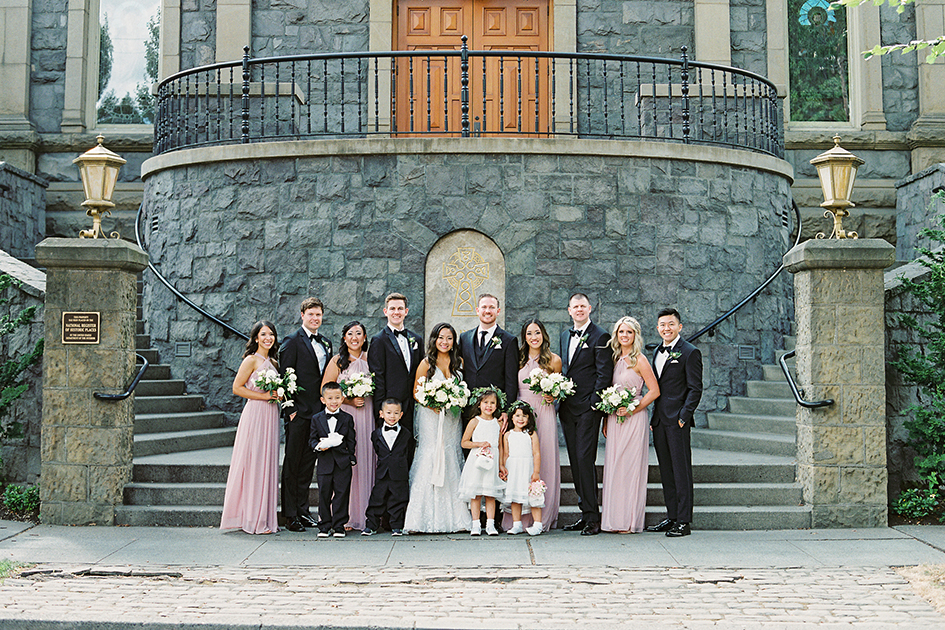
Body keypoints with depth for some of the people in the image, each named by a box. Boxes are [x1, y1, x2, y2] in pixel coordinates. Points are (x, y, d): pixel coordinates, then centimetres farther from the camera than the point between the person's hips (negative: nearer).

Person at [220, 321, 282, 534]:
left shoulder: (273, 362, 16)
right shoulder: (252, 360, -6)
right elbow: (237, 388, -10)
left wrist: (279, 394, 4)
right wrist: (264, 395, -14)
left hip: (270, 415, 7)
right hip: (255, 414, -7)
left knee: (268, 464, 8)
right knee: (254, 464, -5)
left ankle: (266, 517, 14)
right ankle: (253, 520, 0)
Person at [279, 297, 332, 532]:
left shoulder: (326, 343, 15)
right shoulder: (292, 341, -6)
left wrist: (327, 405, 10)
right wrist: (291, 409, -13)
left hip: (318, 412, 6)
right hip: (299, 412, -6)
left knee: (308, 463, 12)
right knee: (292, 463, 0)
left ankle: (303, 510, 19)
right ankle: (290, 515, 5)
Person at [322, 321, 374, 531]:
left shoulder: (370, 358, 13)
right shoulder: (337, 361, 2)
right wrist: (349, 400, -11)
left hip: (367, 416, 4)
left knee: (366, 462, 2)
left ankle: (363, 513, 10)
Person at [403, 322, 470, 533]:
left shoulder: (459, 362, 10)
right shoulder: (426, 363, -2)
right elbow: (416, 392, -1)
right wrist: (432, 404, -16)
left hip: (452, 419, 4)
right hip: (431, 417, -4)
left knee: (451, 462, 2)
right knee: (430, 459, -10)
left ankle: (454, 517, 5)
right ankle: (424, 518, -9)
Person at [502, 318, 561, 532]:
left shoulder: (554, 360, 4)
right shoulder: (518, 359, 9)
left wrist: (553, 396, -7)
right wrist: (511, 413, 0)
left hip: (544, 413, -1)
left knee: (544, 461, -2)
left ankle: (542, 518, 5)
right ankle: (519, 517, 5)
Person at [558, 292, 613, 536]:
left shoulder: (600, 337, -6)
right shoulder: (565, 336, 17)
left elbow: (604, 374, -10)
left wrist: (594, 403, -15)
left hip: (588, 408, -7)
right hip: (567, 408, 7)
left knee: (585, 459, -11)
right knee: (575, 461, 9)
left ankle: (592, 518, -5)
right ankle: (585, 513, 16)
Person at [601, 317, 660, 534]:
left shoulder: (639, 360, -7)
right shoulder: (615, 359, 11)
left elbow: (654, 391, -9)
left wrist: (633, 409, -14)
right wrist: (606, 420, 10)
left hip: (634, 419, -6)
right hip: (615, 420, 6)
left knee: (630, 467, -3)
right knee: (614, 466, 6)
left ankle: (630, 521, 3)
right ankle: (615, 519, 12)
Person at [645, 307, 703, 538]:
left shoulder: (690, 353, -6)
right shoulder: (658, 352, 17)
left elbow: (695, 389, -10)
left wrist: (683, 417, -16)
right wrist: (654, 417, 15)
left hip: (677, 422, -7)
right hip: (659, 422, 7)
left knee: (681, 470, -3)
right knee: (666, 471, 11)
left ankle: (684, 521, 1)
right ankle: (671, 517, 19)